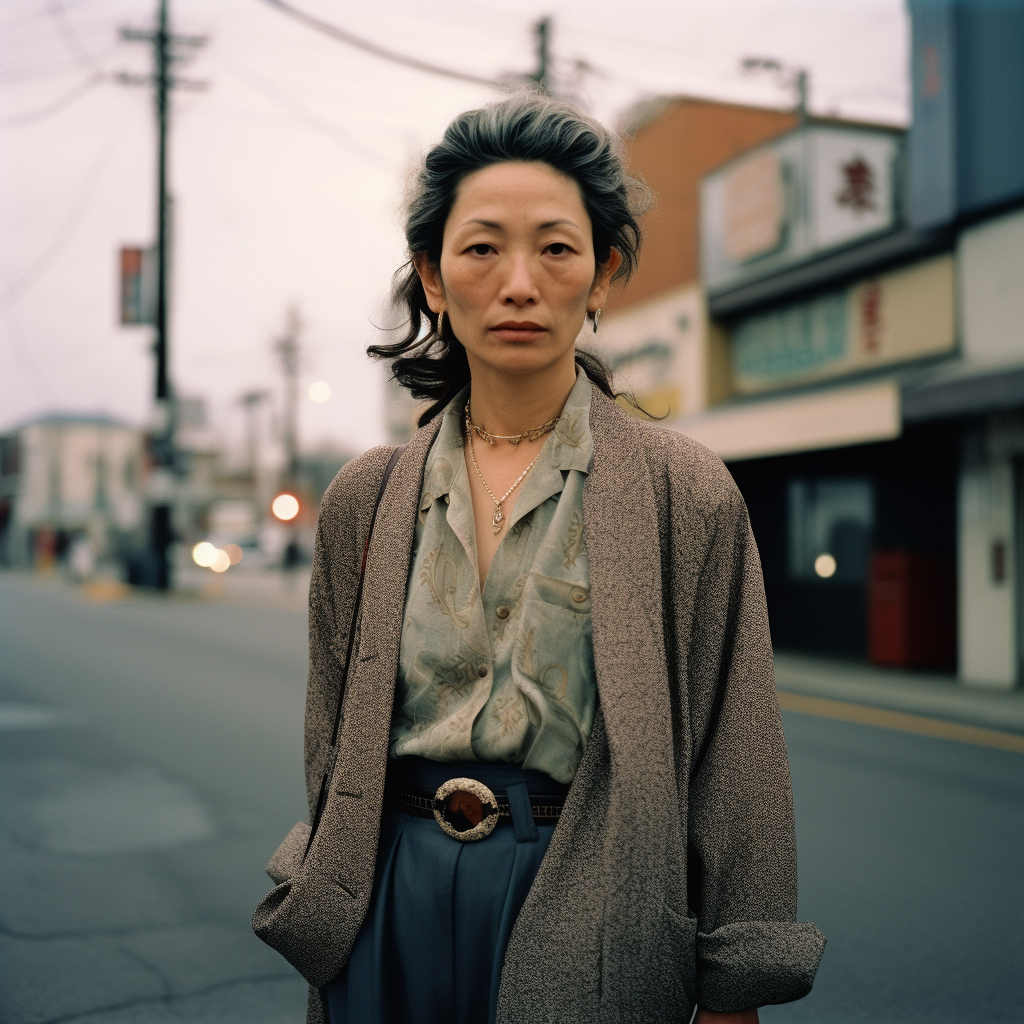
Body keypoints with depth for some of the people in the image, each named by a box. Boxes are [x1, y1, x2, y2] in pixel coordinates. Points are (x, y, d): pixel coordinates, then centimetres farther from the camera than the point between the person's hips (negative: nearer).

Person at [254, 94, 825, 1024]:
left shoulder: (687, 495, -8)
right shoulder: (366, 499, 2)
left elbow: (736, 772, -6)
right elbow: (332, 743, 9)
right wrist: (325, 942, 11)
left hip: (588, 916, -2)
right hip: (394, 912, 3)